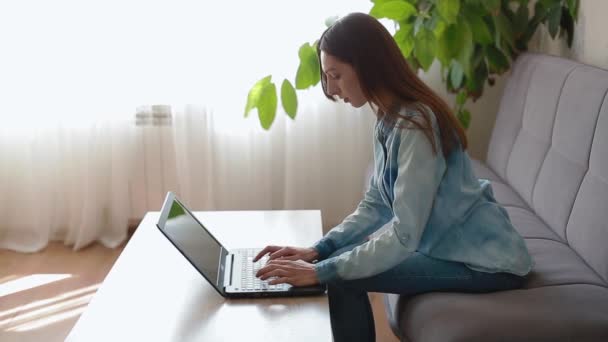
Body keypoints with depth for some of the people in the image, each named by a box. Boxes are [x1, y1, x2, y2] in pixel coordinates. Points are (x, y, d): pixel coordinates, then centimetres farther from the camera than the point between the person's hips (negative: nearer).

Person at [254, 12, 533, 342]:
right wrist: (318, 250, -7)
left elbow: (405, 236, -29)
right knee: (341, 261, 6)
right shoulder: (389, 119, 2)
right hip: (449, 242, 9)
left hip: (485, 261, -9)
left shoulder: (415, 126, -26)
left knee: (343, 279, -15)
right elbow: (374, 205, 5)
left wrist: (320, 271, -25)